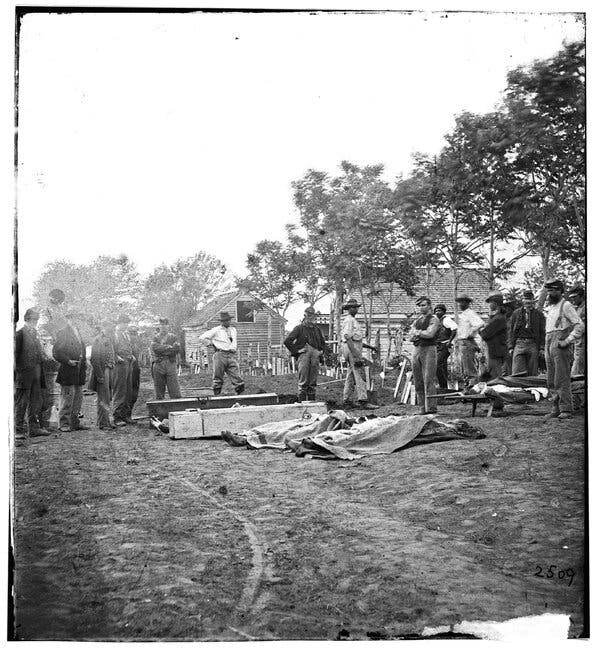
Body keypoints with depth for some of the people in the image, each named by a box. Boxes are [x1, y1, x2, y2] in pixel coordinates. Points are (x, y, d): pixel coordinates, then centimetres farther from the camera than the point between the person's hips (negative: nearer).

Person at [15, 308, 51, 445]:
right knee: (21, 403, -2)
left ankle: (33, 428, 26)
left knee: (35, 402, 14)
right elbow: (15, 355, -12)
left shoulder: (35, 333, 16)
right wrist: (16, 371, -17)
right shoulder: (20, 334, -8)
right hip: (24, 374, -8)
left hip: (36, 373, 8)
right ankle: (19, 432, 3)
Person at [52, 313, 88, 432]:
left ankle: (74, 423, 18)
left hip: (79, 370, 8)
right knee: (67, 396, -5)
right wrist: (68, 361, -17)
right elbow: (56, 352, -13)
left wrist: (84, 363, 13)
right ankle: (64, 424, 3)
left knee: (78, 397, 10)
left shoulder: (77, 332, 18)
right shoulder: (62, 333, -6)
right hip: (68, 371, -8)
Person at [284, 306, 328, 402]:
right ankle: (301, 401, -5)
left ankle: (312, 401, 13)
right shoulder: (299, 328, 2)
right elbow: (287, 341, -4)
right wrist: (296, 350, -6)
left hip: (315, 356, 5)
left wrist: (322, 352, 14)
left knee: (313, 382, 7)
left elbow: (323, 343, 31)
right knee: (303, 382, -6)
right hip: (304, 355, -5)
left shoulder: (317, 330, 19)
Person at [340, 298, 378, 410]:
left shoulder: (353, 320, 22)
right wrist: (355, 353, -25)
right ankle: (363, 401, -18)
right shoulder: (348, 320, -10)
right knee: (360, 375, -14)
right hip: (352, 348, -11)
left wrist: (367, 345, 19)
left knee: (351, 376, 11)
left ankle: (347, 400, 14)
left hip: (355, 349, 11)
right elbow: (347, 337, -20)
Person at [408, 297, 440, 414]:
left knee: (428, 380, -11)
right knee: (418, 381, 4)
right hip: (416, 350, 6)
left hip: (429, 350, -6)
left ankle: (431, 407, -10)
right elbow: (410, 337, 11)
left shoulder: (433, 319, 0)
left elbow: (430, 334, -15)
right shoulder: (417, 320, 20)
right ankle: (423, 407, 7)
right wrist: (421, 334, -6)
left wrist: (416, 332, -3)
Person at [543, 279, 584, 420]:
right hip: (549, 347, 8)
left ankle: (566, 410, -7)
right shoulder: (551, 308, 21)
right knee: (552, 381, 8)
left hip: (560, 347, -8)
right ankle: (556, 409, 12)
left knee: (562, 380, -10)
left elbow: (579, 326, -11)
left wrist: (567, 341, -17)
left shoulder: (566, 306, -4)